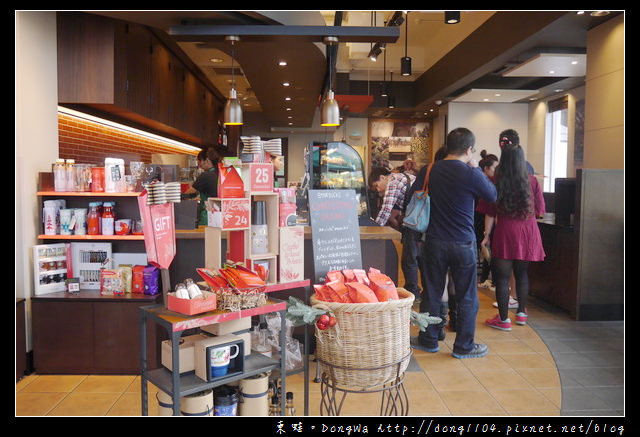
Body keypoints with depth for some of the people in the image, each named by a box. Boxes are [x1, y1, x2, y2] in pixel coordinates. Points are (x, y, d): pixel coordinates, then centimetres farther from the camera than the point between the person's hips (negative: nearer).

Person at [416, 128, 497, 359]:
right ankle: (464, 346, 20)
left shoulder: (434, 169, 1)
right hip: (463, 244, -4)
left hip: (434, 242, 4)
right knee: (467, 297, 10)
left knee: (432, 293, 13)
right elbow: (493, 196, 0)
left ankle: (428, 340, 24)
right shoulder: (470, 174, -14)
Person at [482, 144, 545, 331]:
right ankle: (521, 312, 30)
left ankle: (504, 319, 7)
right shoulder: (532, 181, 0)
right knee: (522, 273, 19)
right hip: (528, 232, 3)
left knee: (502, 277, 3)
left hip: (505, 232, -3)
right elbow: (540, 210, 4)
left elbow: (491, 213, -4)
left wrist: (487, 235, 3)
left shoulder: (497, 182, -5)